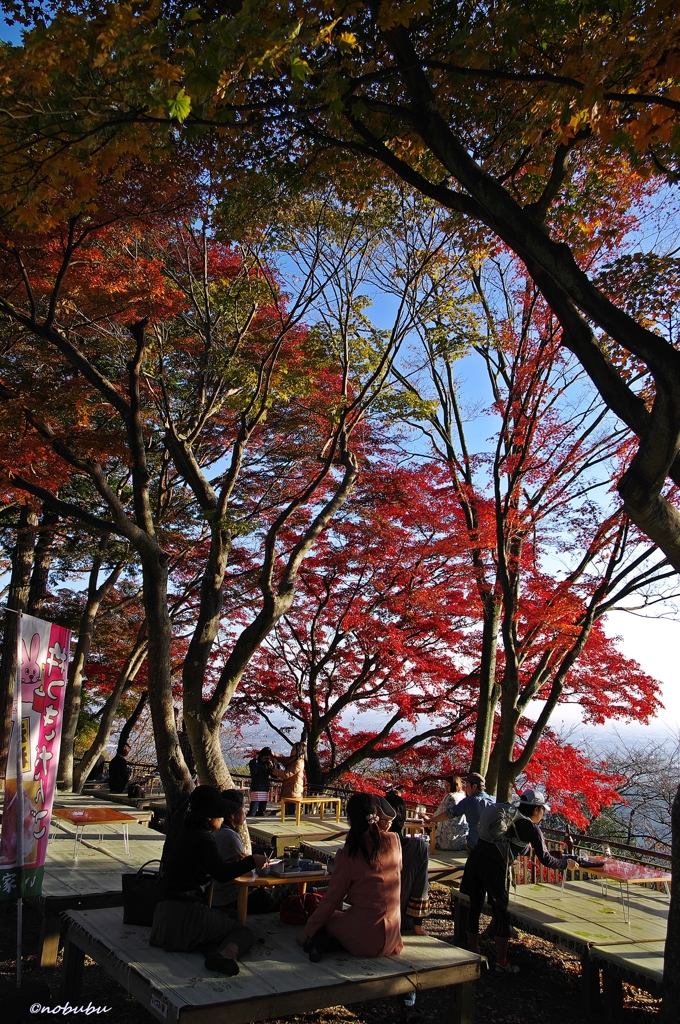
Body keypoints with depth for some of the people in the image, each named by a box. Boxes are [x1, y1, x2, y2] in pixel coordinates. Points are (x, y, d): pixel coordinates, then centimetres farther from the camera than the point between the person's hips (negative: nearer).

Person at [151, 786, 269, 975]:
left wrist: (235, 862, 31)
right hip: (188, 911, -8)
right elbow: (222, 873, -22)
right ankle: (225, 954, -29)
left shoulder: (182, 834, 16)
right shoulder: (202, 839, -12)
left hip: (166, 911, 8)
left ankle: (214, 953, -9)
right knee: (244, 932, 2)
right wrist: (251, 862, -12)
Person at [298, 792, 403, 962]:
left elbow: (331, 899, -6)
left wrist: (307, 932, 6)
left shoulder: (348, 854, -13)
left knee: (328, 916, 26)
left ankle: (324, 942, -3)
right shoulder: (393, 841, -5)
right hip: (392, 937, 3)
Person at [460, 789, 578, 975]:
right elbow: (546, 860, 6)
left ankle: (474, 955, 27)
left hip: (475, 857, 6)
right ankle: (501, 963, 14)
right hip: (495, 865, -6)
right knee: (500, 912, 7)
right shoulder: (531, 828, 5)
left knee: (475, 907, 15)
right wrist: (566, 863, 23)